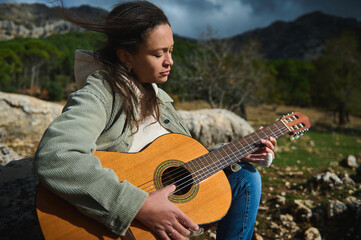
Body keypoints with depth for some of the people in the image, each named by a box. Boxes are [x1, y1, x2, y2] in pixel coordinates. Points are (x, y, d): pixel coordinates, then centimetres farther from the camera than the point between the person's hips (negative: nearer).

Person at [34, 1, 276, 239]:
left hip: (173, 201, 8)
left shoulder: (158, 97, 8)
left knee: (246, 177, 5)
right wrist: (140, 206, -38)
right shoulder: (98, 95, -19)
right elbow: (53, 157, -38)